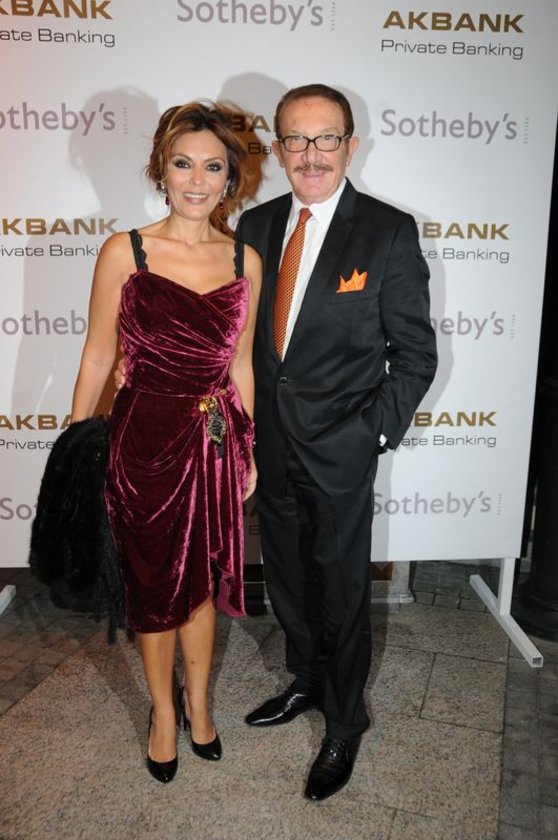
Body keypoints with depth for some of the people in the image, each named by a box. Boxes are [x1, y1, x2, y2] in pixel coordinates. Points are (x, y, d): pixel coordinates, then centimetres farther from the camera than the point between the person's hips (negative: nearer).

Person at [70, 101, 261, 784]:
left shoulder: (245, 260, 1)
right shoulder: (124, 252, -7)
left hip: (214, 441, 3)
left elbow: (240, 364, 8)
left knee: (202, 580, 17)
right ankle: (163, 710, 40)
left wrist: (246, 450, 12)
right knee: (153, 585, 14)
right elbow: (97, 357, -3)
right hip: (144, 440, -2)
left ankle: (197, 700, 43)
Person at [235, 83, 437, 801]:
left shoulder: (389, 232, -10)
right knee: (287, 583, 21)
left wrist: (376, 434, -12)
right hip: (270, 447, 5)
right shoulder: (256, 225, 4)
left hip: (339, 453, -4)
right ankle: (306, 684, 47)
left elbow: (415, 354, -7)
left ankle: (345, 723, 36)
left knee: (341, 593, 11)